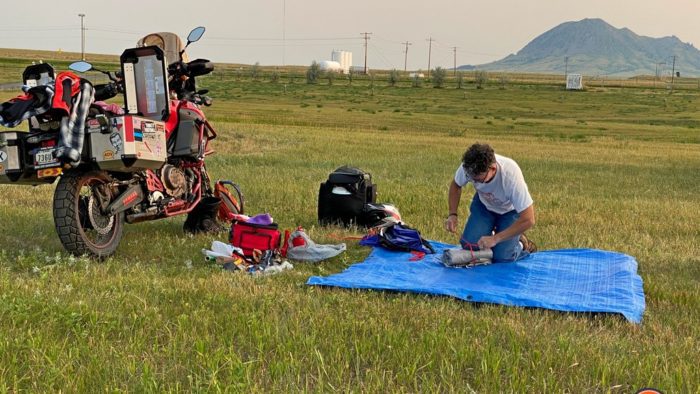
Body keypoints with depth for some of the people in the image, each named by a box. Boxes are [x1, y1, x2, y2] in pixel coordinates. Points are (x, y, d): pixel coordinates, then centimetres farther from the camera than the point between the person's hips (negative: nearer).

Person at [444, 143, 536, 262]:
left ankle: (522, 245, 16)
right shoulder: (469, 167, -29)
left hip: (510, 211, -3)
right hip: (483, 204, 4)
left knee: (501, 257, -17)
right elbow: (456, 185, -3)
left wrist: (495, 239, -33)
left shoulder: (511, 175, -40)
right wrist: (453, 214, -18)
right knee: (469, 246, -15)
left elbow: (528, 220, -35)